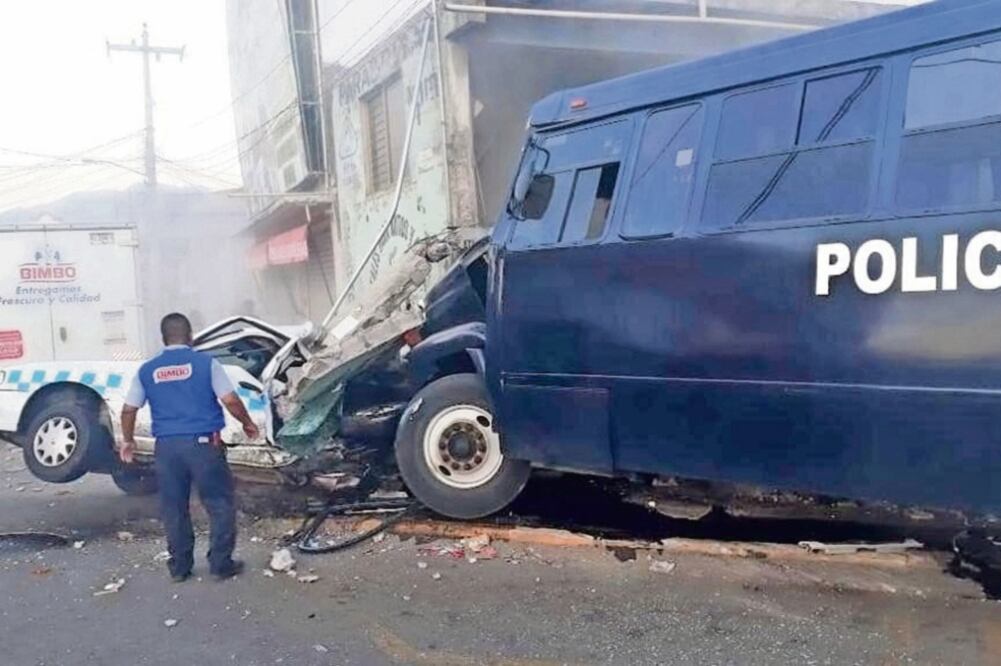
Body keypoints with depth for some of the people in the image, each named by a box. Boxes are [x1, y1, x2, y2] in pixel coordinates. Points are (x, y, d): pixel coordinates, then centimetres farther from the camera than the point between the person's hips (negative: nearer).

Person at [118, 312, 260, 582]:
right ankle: (221, 564, 8)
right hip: (203, 443, -3)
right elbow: (230, 401, -7)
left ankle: (179, 566, 19)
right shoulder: (205, 362, -3)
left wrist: (127, 441, 26)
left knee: (174, 508, 13)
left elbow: (129, 410, 11)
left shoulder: (147, 370, 7)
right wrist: (248, 424, 10)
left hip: (167, 446, 3)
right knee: (220, 504, 8)